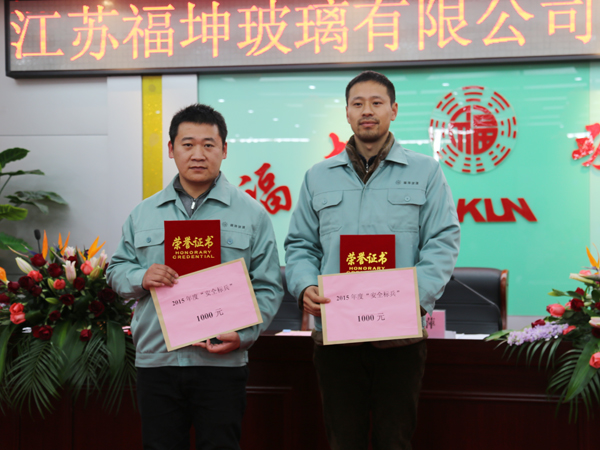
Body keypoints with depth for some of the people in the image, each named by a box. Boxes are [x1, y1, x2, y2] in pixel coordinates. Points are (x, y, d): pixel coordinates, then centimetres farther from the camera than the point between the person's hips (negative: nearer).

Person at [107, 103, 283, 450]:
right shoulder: (145, 214, 11)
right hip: (156, 360, 2)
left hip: (221, 364, -2)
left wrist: (244, 334, -14)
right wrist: (141, 278, -8)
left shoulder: (251, 214, 3)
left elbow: (268, 288, 0)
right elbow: (117, 271, 15)